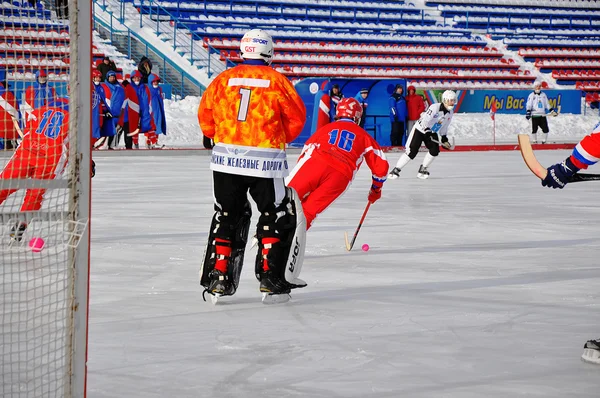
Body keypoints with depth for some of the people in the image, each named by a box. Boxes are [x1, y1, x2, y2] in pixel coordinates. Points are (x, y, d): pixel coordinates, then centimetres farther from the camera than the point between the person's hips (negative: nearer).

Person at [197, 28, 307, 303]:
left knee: (227, 217, 18)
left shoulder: (224, 79, 4)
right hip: (265, 162, -3)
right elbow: (296, 118, 3)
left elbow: (205, 117, 11)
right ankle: (270, 277, 6)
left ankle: (218, 277, 13)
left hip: (226, 159, 3)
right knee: (278, 217, 12)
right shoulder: (276, 81, -3)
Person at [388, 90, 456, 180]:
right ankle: (396, 170, -5)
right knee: (412, 151, -14)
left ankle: (423, 169, 5)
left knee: (435, 150, -13)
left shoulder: (450, 112, -1)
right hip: (420, 129, -7)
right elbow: (425, 119, -31)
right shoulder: (435, 107, -26)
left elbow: (444, 126, 13)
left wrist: (444, 139, 11)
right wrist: (427, 131, -40)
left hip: (432, 132, 7)